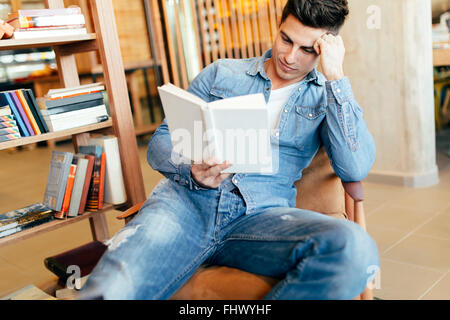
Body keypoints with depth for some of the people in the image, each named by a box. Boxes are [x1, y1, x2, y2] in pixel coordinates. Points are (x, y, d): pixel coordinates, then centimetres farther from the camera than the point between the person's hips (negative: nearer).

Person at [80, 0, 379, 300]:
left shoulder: (329, 96, 15)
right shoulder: (221, 74, 17)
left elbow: (355, 168, -4)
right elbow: (161, 142, 13)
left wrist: (335, 76, -3)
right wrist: (191, 171, -11)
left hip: (262, 213, 3)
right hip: (188, 199, -2)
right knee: (107, 289, -33)